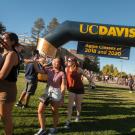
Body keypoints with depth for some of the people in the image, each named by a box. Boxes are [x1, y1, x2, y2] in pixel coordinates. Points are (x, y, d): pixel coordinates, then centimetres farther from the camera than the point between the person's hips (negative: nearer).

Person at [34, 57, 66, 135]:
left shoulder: (62, 73, -11)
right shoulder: (49, 70, 1)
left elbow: (63, 86, -9)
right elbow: (38, 70, -3)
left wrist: (62, 98, -9)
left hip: (56, 93, -5)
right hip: (47, 91, 5)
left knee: (55, 111, 11)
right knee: (40, 111, 3)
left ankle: (54, 128, 34)